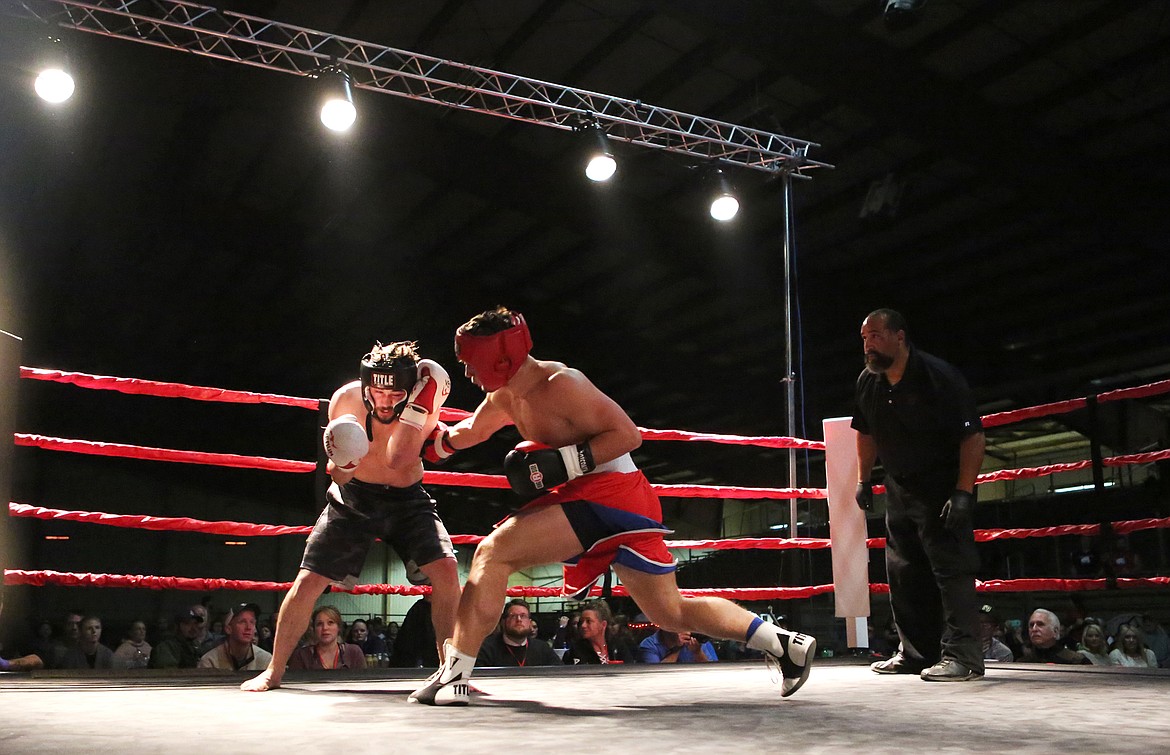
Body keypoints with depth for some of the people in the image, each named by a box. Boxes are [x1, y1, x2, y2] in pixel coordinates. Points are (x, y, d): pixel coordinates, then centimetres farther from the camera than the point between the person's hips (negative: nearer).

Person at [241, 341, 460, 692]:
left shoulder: (425, 405, -22)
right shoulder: (345, 400, -18)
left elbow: (397, 460, -37)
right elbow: (338, 477, -8)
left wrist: (416, 406, -43)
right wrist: (341, 466, -31)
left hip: (406, 499, -1)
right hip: (352, 497, 1)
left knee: (446, 571, -20)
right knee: (307, 583, -3)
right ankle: (274, 671, 18)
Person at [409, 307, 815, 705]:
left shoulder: (560, 384, -15)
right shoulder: (505, 398, 13)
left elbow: (627, 434, -19)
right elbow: (472, 430, 34)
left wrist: (562, 462, -23)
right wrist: (436, 439, 24)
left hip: (611, 491, -10)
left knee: (493, 551, -15)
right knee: (672, 613, 14)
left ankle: (454, 674, -13)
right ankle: (785, 643, 17)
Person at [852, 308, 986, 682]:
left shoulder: (937, 376, -20)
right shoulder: (867, 383, 1)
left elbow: (973, 435, -21)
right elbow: (866, 433, 18)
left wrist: (963, 492, -27)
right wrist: (863, 479, 13)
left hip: (943, 487, -7)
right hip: (899, 489, 8)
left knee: (951, 566, -12)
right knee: (903, 571, 11)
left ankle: (962, 655, -8)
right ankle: (915, 653, 21)